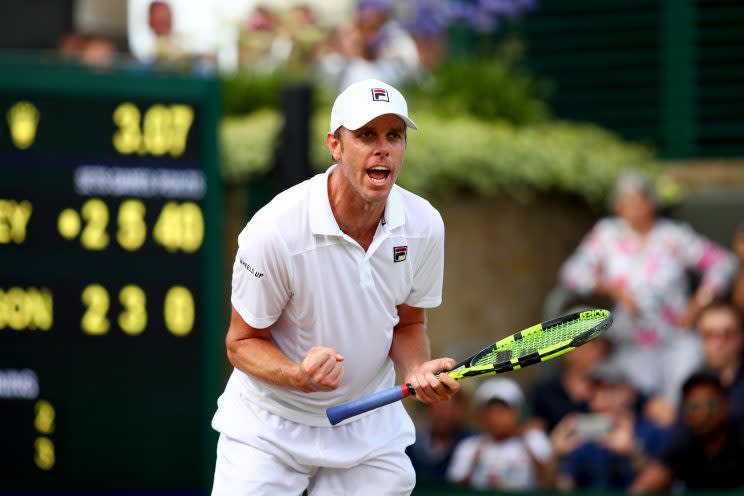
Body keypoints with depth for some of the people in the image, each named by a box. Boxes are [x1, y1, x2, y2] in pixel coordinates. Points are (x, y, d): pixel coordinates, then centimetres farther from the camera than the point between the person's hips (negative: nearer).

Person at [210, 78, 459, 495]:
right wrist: (300, 376, -33)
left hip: (370, 428, 4)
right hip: (270, 426, -4)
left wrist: (419, 371, -15)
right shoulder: (275, 229, -24)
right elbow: (242, 342, -13)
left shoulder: (425, 224, -9)